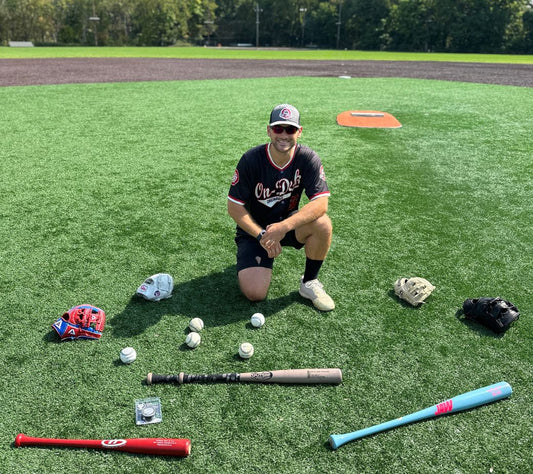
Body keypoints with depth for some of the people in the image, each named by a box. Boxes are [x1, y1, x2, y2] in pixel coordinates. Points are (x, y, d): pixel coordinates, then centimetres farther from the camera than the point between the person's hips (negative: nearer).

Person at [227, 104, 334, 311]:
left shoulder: (308, 158, -14)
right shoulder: (251, 159, -18)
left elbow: (321, 203, -24)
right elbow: (234, 207, -15)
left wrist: (284, 226, -38)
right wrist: (262, 236, -25)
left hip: (289, 223, 2)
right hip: (254, 229, -1)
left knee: (323, 224, -31)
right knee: (255, 294, -17)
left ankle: (309, 283, -6)